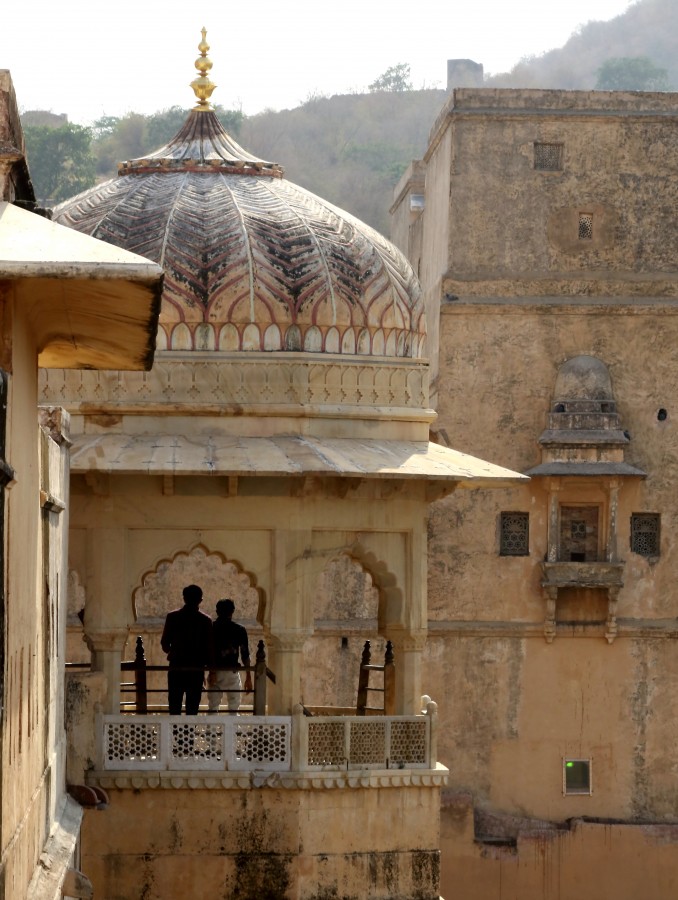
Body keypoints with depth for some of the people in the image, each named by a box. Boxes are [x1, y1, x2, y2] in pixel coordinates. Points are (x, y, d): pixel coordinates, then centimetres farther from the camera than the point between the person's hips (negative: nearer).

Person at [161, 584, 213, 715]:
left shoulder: (172, 617, -1)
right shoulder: (205, 620, -3)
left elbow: (164, 643, 1)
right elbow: (209, 647, -3)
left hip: (176, 668, 1)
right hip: (197, 669, -1)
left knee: (174, 706, 5)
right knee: (192, 708, 2)